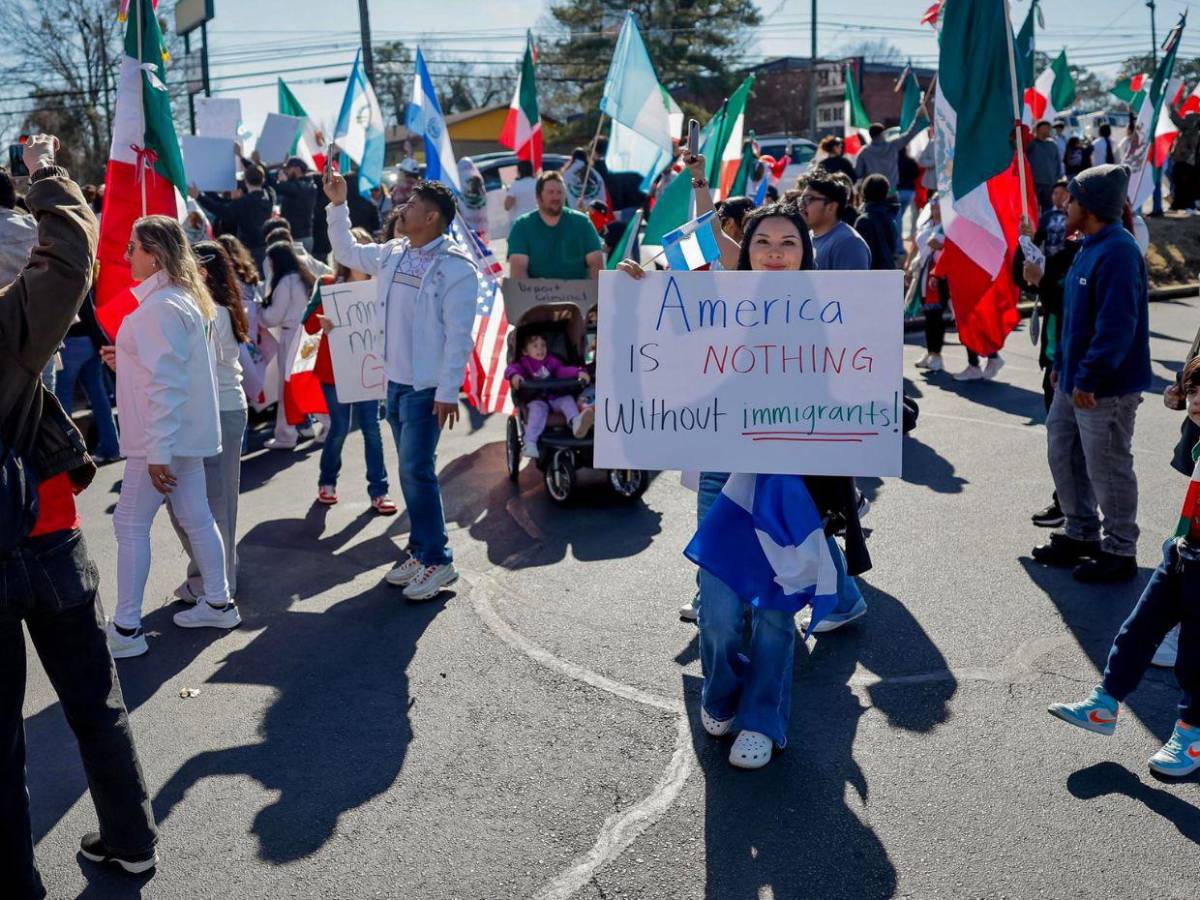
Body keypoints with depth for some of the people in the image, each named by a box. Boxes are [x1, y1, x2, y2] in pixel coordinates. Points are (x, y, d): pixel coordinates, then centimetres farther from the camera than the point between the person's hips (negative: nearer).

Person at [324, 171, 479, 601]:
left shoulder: (456, 267, -14)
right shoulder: (392, 255, 8)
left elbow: (458, 336, -17)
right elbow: (346, 252, 27)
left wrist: (447, 393, -19)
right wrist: (337, 205, 19)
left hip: (427, 388, -7)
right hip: (395, 381, 8)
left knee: (416, 470, -10)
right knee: (412, 471, 13)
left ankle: (437, 560, 1)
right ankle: (421, 552, 23)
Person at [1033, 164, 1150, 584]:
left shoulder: (1117, 252, -21)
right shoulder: (1090, 247, 11)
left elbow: (1116, 325, -26)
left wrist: (1088, 377, -25)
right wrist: (1062, 364, 18)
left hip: (1105, 389, -10)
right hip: (1074, 381, 10)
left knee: (1107, 468, 2)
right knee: (1062, 454, 18)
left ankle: (1119, 552, 16)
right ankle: (1081, 534, 32)